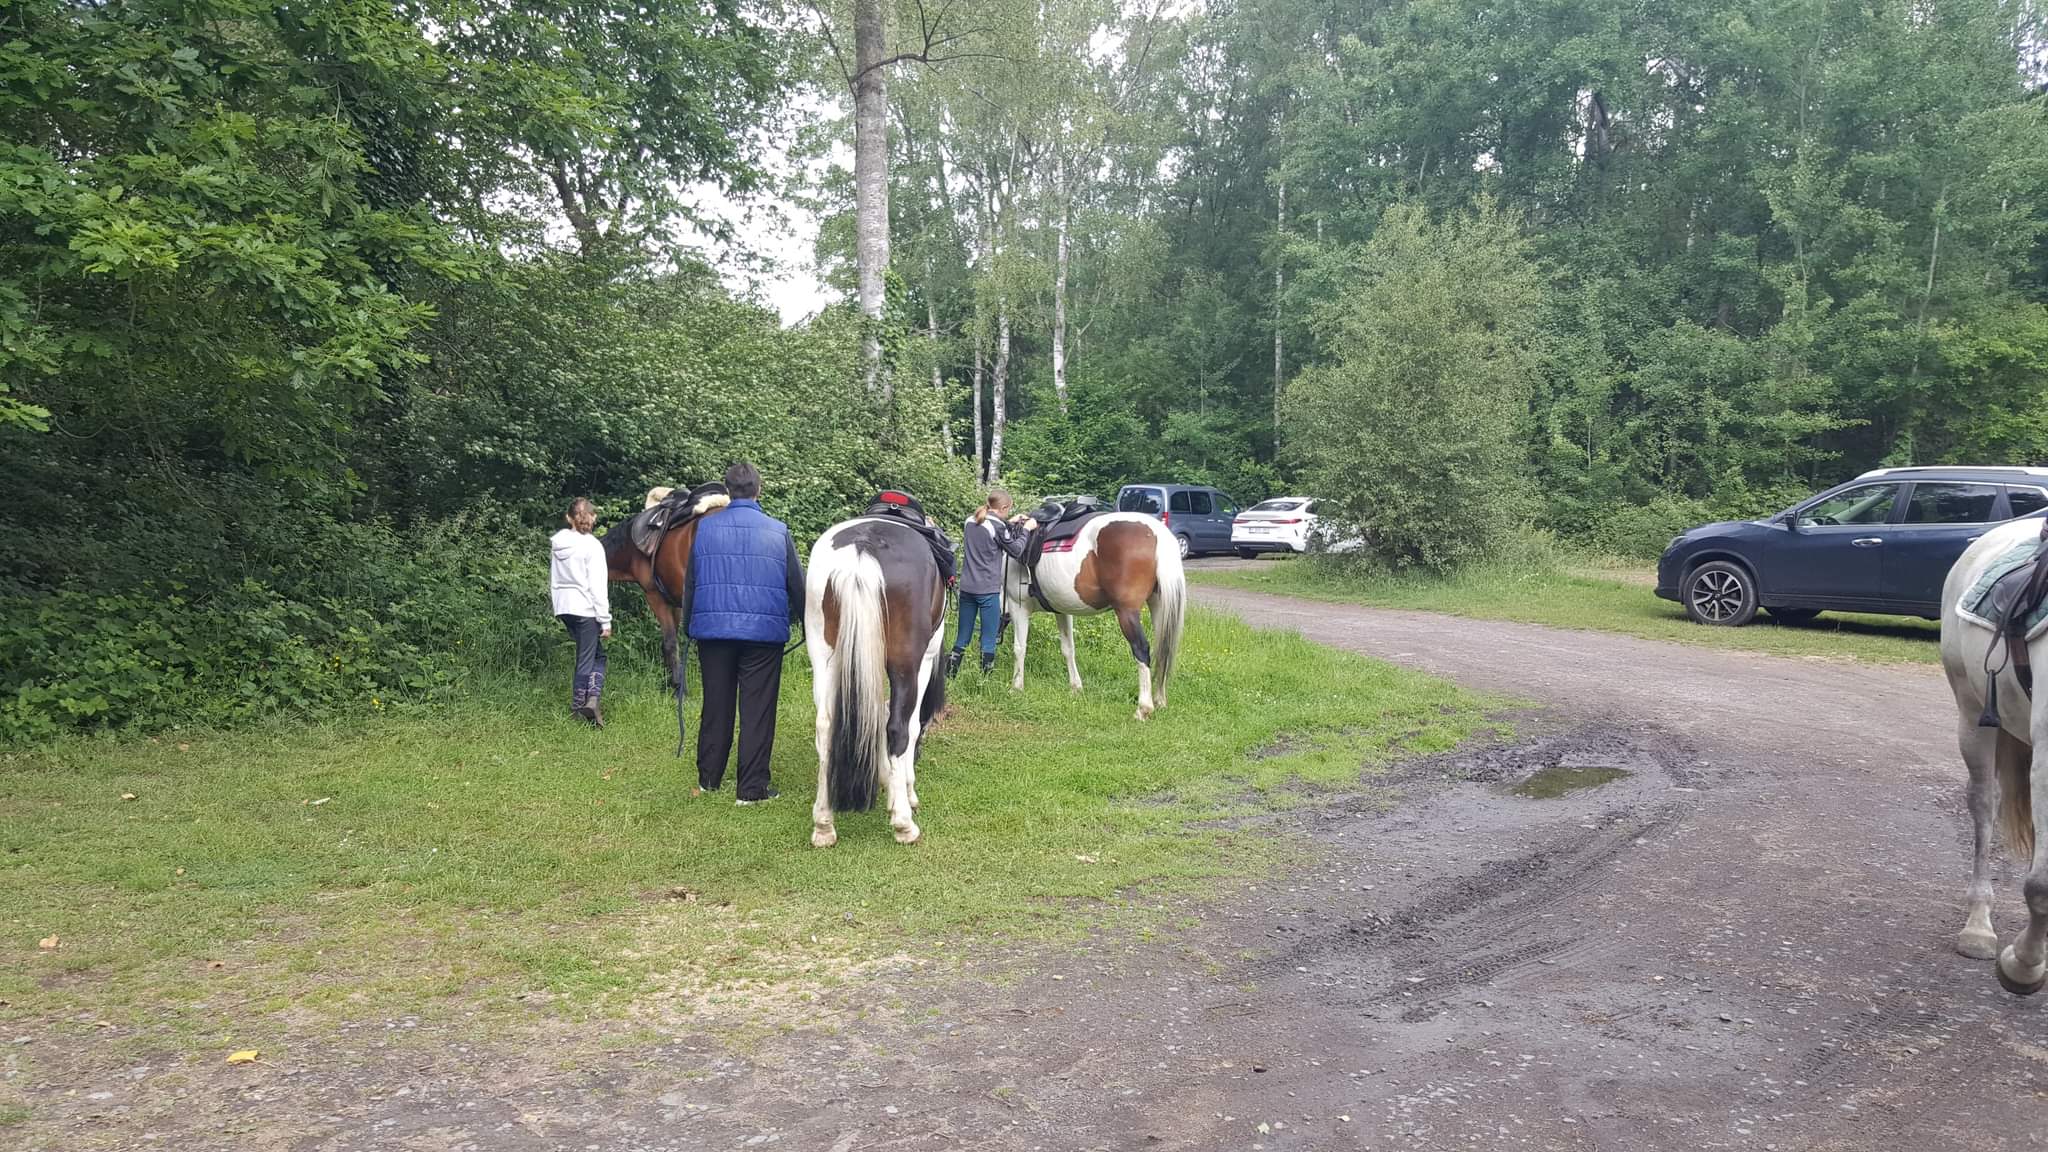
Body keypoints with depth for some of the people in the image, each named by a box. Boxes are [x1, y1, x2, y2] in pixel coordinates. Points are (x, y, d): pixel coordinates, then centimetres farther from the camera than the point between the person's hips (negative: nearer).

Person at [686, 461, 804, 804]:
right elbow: (798, 586, 5)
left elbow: (689, 584, 9)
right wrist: (805, 621, 19)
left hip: (712, 629, 2)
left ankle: (708, 779, 23)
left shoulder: (704, 528, 2)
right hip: (764, 632, -2)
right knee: (757, 710, 2)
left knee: (715, 706, 14)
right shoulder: (778, 531, -2)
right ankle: (752, 787, 3)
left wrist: (691, 623, 22)